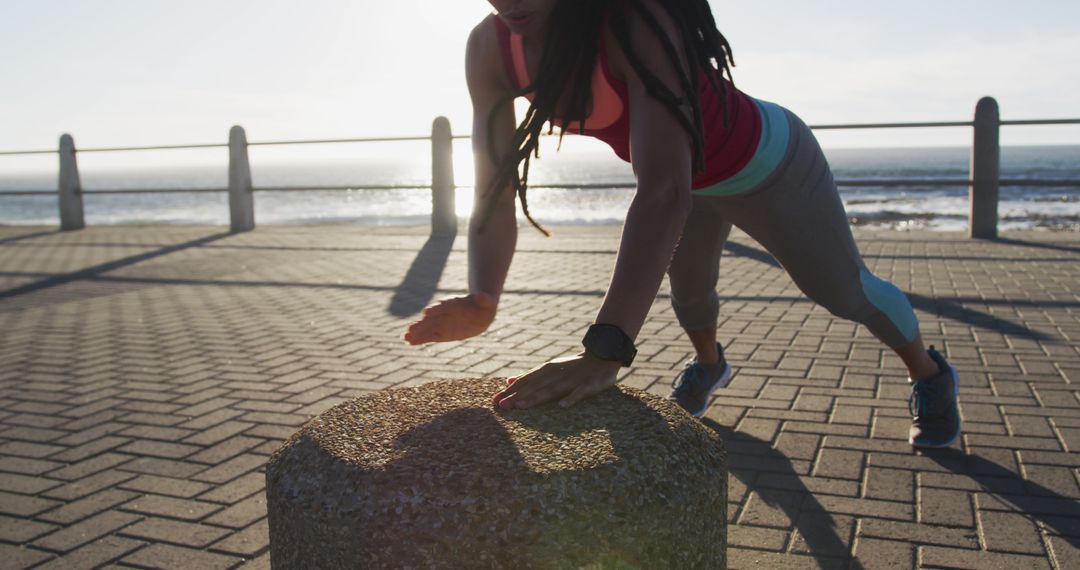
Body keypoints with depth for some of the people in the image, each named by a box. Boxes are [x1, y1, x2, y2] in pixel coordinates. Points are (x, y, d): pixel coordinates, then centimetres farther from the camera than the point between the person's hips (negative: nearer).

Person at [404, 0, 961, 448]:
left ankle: (930, 374, 44)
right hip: (692, 180, 6)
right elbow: (494, 192, -25)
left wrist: (605, 352, -63)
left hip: (765, 163, -5)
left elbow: (664, 188, -54)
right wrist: (481, 301, -45)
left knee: (843, 289, 12)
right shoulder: (490, 50, -24)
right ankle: (708, 364, 62)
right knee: (689, 289, 26)